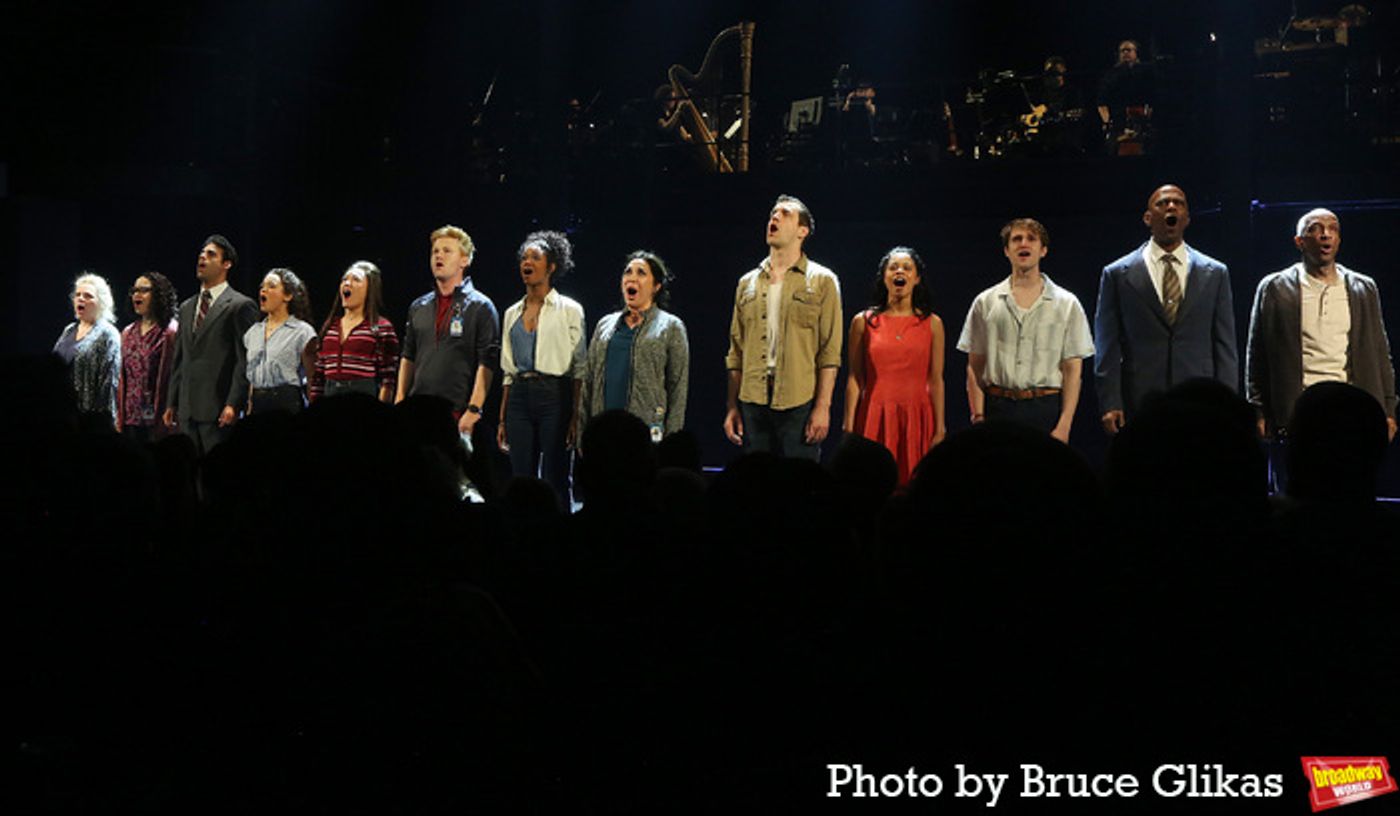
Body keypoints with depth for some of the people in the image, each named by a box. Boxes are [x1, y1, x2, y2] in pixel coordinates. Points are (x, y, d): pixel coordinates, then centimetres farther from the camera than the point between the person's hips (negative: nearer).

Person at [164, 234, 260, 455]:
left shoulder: (241, 306, -3)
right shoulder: (186, 308, 20)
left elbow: (245, 361, -10)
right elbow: (178, 360, 21)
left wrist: (233, 405, -17)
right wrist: (171, 403, 14)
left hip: (219, 411, -7)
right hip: (187, 411, 7)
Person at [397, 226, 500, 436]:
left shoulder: (481, 307, -1)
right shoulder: (418, 307, 16)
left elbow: (487, 364, -8)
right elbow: (408, 358, 20)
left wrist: (473, 410, -16)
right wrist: (399, 401, 10)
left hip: (457, 411, -5)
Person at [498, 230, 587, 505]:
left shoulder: (569, 310, 1)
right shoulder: (512, 313, 15)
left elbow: (580, 369, -3)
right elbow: (508, 371, 17)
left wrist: (576, 416, -11)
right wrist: (502, 419, 13)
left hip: (554, 395, -5)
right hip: (520, 397, 5)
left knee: (555, 482, -5)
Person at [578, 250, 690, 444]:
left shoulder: (671, 327, 6)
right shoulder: (605, 324, 18)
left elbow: (678, 388, 1)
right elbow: (589, 381, 17)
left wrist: (672, 441, -6)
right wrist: (581, 429, 9)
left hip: (647, 430, -4)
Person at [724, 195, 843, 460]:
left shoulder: (822, 281, 3)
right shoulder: (747, 283, 16)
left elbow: (830, 351, -3)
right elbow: (736, 351, 16)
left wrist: (822, 406, -12)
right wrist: (732, 406, 9)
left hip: (800, 402, -4)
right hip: (753, 402, 4)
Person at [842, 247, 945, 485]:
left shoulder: (932, 323, 7)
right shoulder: (864, 322, 5)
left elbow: (936, 380, 5)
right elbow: (855, 379, 4)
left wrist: (940, 429, 0)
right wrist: (848, 427, -1)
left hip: (917, 417, 1)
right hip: (875, 418, 0)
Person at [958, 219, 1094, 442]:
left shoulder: (1067, 304, 7)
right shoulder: (985, 302, 10)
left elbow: (1073, 369, 2)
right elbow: (975, 367, 9)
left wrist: (1064, 425, -7)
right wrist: (978, 416, -2)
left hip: (1046, 408, -1)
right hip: (998, 408, 1)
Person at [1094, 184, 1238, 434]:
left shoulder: (1215, 273, 12)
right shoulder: (1118, 274, 7)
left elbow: (1225, 346, 10)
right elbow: (1108, 347, 4)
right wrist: (1110, 405, -4)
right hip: (1139, 407, -1)